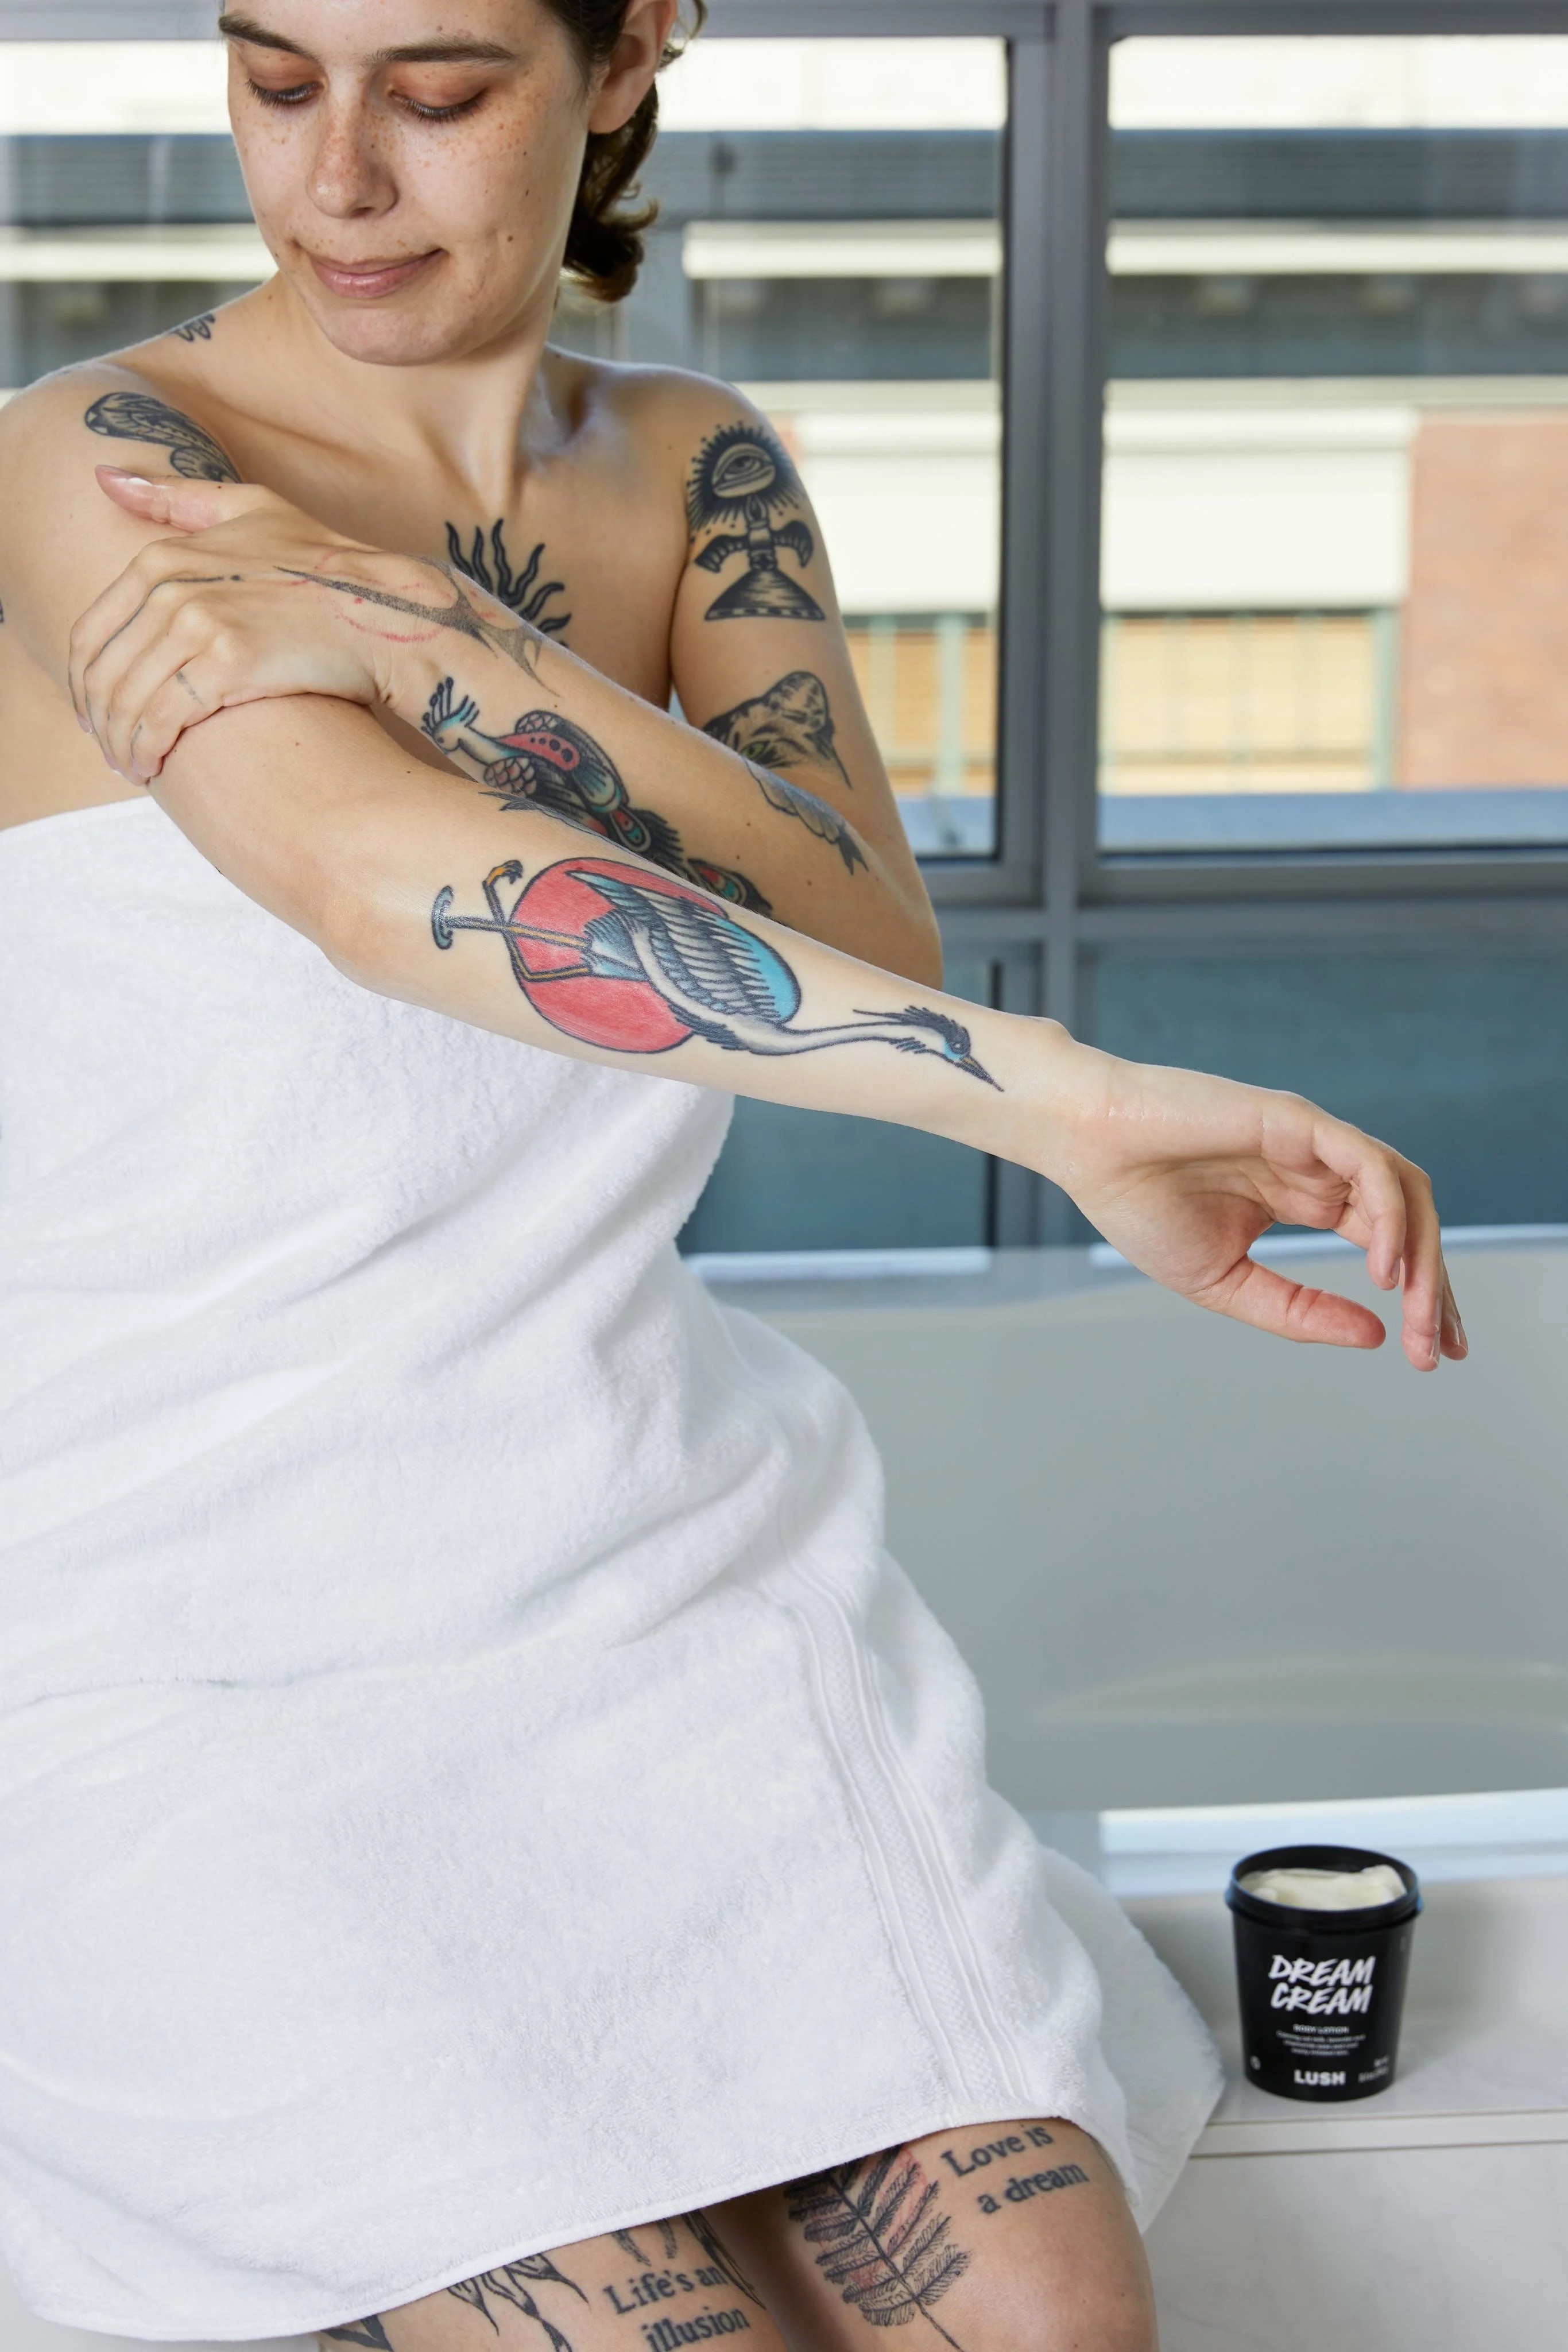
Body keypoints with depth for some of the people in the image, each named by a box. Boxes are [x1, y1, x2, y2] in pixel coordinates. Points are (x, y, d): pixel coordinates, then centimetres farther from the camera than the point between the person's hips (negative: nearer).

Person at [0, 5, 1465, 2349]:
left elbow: (876, 963, -11)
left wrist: (408, 629, -24)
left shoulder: (699, 474, 6)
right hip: (201, 1685, -4)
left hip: (656, 1587, 5)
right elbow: (405, 890, -30)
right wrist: (1074, 1101, -40)